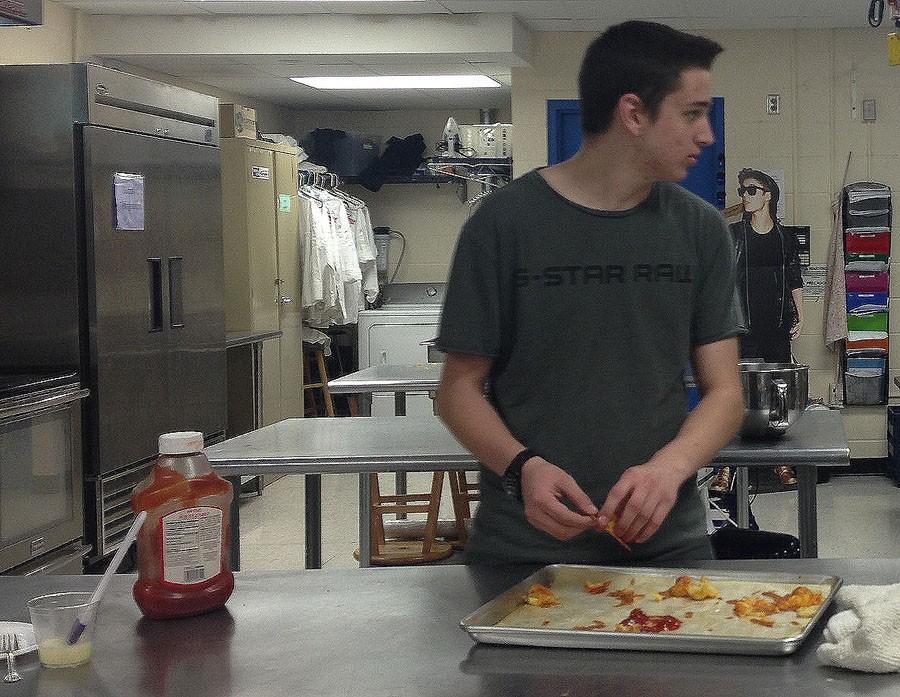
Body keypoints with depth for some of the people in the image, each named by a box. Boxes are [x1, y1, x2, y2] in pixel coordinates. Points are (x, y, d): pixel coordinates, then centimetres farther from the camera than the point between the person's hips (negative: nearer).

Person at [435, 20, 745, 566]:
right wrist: (522, 468, -21)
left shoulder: (700, 229, 4)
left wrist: (668, 467, -17)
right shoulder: (506, 223, -6)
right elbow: (460, 388, -2)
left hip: (665, 540, 3)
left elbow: (724, 391, 3)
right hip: (522, 547, -2)